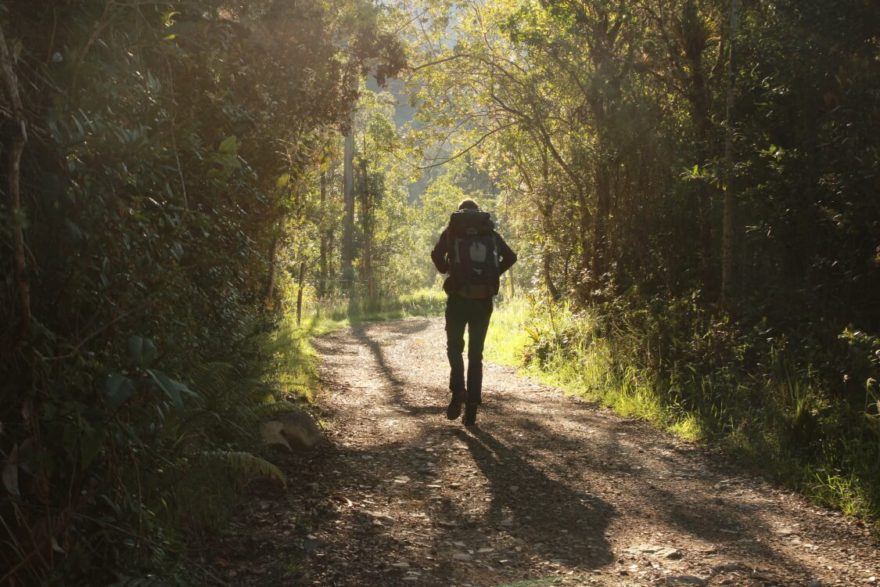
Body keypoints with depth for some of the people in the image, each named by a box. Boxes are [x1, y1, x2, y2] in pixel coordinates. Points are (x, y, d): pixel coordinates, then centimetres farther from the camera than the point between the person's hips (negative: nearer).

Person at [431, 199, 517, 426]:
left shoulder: (452, 230, 8)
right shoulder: (490, 232, 14)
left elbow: (436, 254, -8)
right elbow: (510, 257, 3)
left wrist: (447, 271, 8)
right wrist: (493, 274, 9)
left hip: (458, 297, -2)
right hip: (484, 299, 2)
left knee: (455, 347, 13)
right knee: (475, 353, 9)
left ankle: (458, 391, -11)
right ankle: (472, 405, 5)